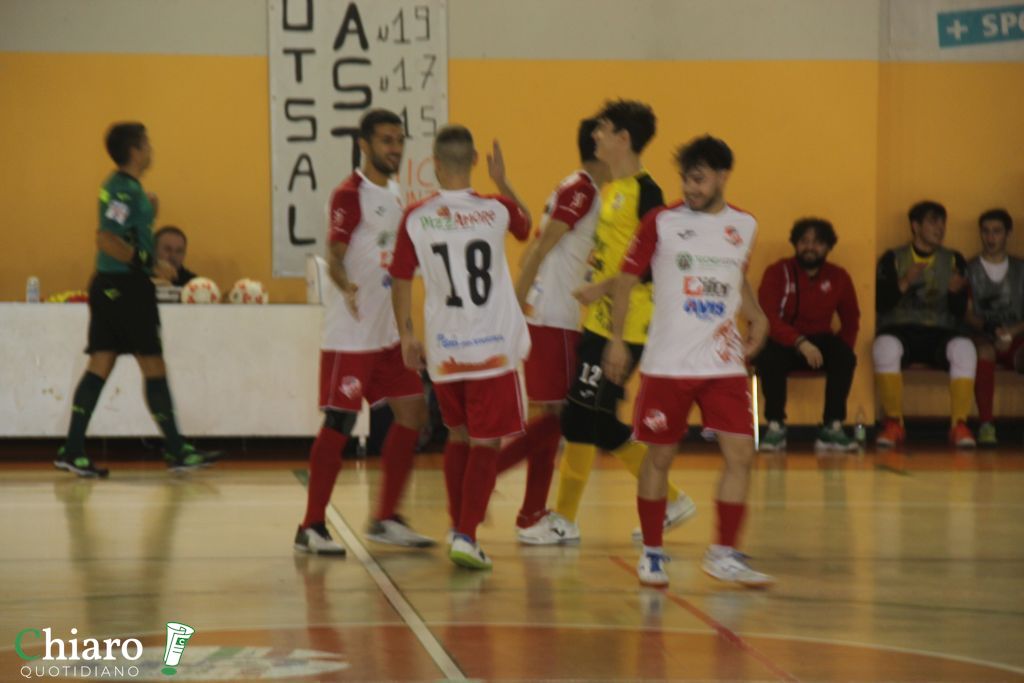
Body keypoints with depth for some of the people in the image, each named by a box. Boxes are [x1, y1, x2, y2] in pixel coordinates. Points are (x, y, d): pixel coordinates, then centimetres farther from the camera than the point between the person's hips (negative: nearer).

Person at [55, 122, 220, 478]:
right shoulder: (125, 189, -15)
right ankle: (176, 451, 2)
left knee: (100, 366, 7)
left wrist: (148, 211, 12)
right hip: (125, 287, -10)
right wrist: (151, 263, -21)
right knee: (153, 367, -3)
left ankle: (72, 451, 4)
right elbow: (106, 239, -24)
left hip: (110, 286, 10)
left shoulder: (122, 186, 15)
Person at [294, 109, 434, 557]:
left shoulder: (394, 196, 14)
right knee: (338, 426, -6)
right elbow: (334, 257, -21)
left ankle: (385, 520, 14)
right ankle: (311, 527, 2)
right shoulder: (349, 194, -11)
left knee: (413, 413, 6)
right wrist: (346, 285, -40)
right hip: (349, 335, -9)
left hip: (387, 332, 9)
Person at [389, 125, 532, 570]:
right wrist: (502, 182, 26)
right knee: (485, 443, 2)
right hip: (493, 346, -2)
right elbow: (525, 225, 19)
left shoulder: (416, 218, -5)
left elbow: (400, 283, 1)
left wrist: (407, 337, 13)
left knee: (458, 436, 20)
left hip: (443, 348, 2)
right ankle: (467, 536, -7)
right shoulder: (496, 210, -6)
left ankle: (458, 527, 25)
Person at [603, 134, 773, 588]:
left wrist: (756, 316, 8)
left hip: (724, 363, 3)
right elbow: (625, 280, 2)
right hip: (667, 363, -3)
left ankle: (724, 554, 2)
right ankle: (652, 553, 18)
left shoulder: (744, 226, 8)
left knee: (740, 454, -7)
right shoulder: (661, 223, -3)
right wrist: (617, 340, -5)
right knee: (659, 457, 4)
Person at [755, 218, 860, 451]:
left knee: (845, 357, -28)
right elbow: (767, 318, -18)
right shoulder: (778, 272, -7)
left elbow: (851, 320, 10)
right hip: (782, 343, -3)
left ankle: (832, 428, -23)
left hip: (819, 342, 3)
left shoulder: (838, 277, 3)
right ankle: (775, 426, -22)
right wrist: (800, 343, -32)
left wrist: (842, 348, -10)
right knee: (770, 357, -36)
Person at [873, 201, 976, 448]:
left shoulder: (953, 260, 13)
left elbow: (959, 312, 6)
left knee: (964, 349, -33)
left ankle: (959, 425, -26)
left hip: (940, 334, 1)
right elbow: (880, 304, -3)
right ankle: (893, 423, -24)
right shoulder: (893, 259, 8)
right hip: (900, 330, -1)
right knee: (885, 347, -37)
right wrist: (905, 283, -17)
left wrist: (956, 292, -15)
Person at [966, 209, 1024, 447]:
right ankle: (986, 424, -40)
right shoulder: (969, 270, 11)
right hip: (983, 337, -1)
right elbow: (967, 315, 1)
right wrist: (990, 330, -17)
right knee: (984, 350, -39)